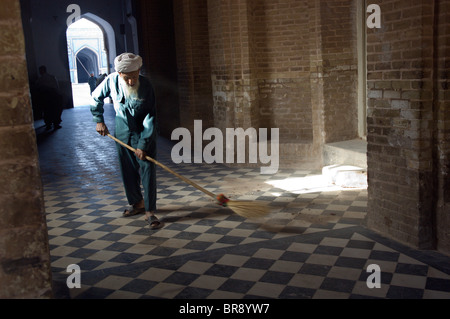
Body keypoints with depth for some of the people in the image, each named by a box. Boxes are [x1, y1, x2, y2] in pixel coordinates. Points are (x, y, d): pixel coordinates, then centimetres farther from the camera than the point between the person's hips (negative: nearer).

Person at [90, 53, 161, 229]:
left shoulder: (146, 86, -24)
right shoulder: (112, 80, -15)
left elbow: (150, 118, -20)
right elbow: (96, 98, 5)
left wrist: (143, 145, -21)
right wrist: (99, 121, 2)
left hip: (144, 132, -3)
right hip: (123, 132, 4)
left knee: (147, 169, -10)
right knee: (127, 170, 10)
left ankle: (150, 212, -6)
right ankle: (137, 203, 28)